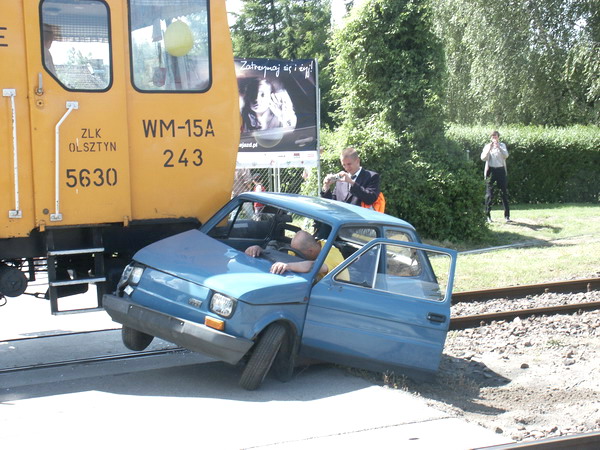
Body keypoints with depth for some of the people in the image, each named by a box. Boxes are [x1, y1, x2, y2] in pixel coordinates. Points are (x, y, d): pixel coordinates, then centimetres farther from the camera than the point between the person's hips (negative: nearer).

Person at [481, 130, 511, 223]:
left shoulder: (502, 145, 10)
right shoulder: (487, 146, 8)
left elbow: (506, 155, -7)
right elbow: (483, 158, -5)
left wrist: (498, 147, -19)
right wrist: (489, 149, -18)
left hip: (501, 170, 1)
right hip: (491, 170, -1)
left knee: (504, 193, -1)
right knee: (489, 194, -1)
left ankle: (507, 216, 1)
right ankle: (487, 215, 4)